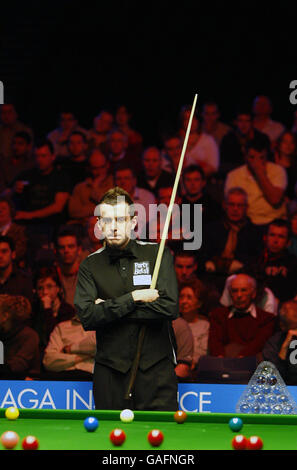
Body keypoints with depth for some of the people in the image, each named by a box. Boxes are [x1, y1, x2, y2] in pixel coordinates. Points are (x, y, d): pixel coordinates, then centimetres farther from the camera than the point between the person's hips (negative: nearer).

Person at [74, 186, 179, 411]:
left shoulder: (157, 255, 2)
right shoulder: (90, 266, 6)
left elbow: (170, 308, -10)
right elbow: (87, 317, -7)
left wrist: (110, 309, -8)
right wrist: (133, 299, -13)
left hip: (155, 369, -1)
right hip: (110, 373, 1)